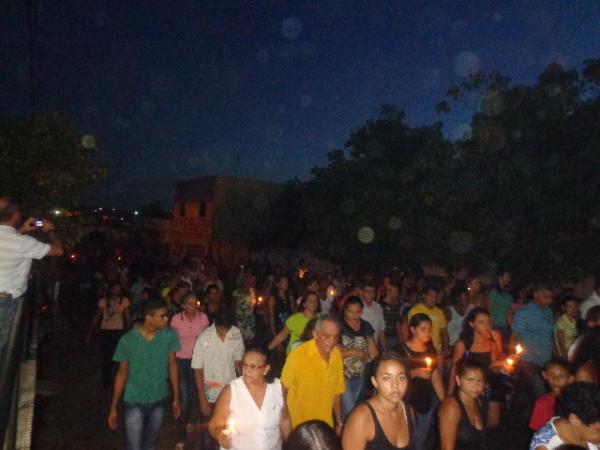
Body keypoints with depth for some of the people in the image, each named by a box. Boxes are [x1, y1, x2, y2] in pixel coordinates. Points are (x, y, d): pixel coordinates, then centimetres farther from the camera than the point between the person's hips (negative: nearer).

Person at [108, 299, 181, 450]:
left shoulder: (169, 336, -15)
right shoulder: (127, 340, -19)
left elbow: (172, 365, -2)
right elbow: (122, 373, -6)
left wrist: (176, 398, 2)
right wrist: (114, 407, 0)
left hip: (158, 400, 2)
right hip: (134, 402, -2)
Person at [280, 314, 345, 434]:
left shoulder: (337, 354, -8)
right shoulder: (298, 354, -22)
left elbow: (337, 392, 3)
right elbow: (283, 389, -12)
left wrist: (339, 423, 8)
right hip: (298, 426, -4)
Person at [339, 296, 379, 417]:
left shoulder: (366, 327, 5)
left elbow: (373, 351, 9)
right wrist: (352, 352, -20)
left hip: (361, 376, 5)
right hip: (344, 376, -5)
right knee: (349, 412, -7)